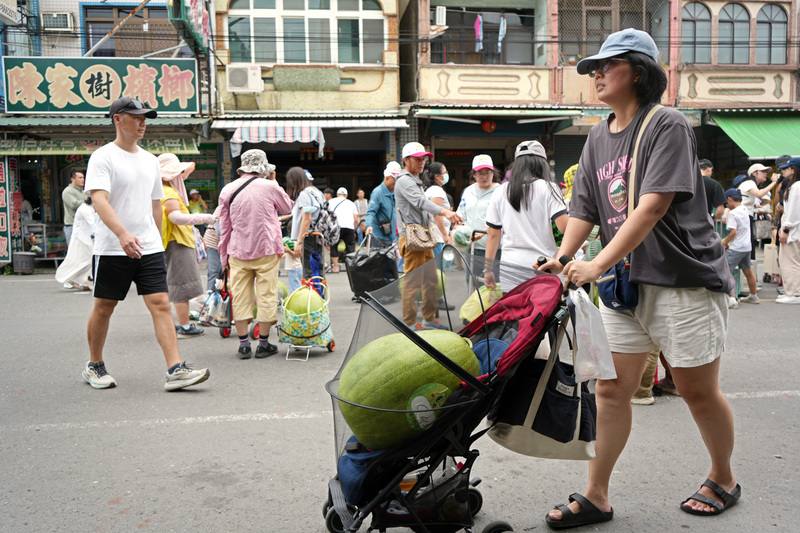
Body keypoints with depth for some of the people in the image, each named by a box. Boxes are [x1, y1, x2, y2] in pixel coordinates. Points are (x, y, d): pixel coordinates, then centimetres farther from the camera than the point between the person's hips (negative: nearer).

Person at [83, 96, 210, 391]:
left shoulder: (150, 160, 14)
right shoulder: (103, 157, -6)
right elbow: (99, 200, -20)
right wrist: (123, 234, -34)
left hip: (150, 248, 5)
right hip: (111, 248, -4)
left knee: (161, 305, -5)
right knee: (103, 308, 9)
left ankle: (176, 370, -10)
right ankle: (94, 366, 28)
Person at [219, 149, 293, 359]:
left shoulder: (227, 190, 2)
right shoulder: (270, 187, -6)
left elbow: (224, 227, 7)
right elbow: (287, 208, 13)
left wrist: (224, 255, 15)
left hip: (238, 252, 2)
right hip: (266, 250, -2)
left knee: (240, 296, 8)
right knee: (266, 295, 5)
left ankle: (244, 344, 10)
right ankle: (263, 343, 9)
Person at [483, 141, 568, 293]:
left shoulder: (500, 192, 7)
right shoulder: (547, 188, -2)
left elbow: (493, 235, 9)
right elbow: (565, 226, -11)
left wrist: (488, 269, 16)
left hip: (511, 266, 2)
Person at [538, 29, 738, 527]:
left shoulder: (667, 125, -10)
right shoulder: (597, 138, 11)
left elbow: (653, 206, -22)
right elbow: (584, 209, 8)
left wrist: (597, 265, -29)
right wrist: (562, 259, -10)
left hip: (686, 277, -6)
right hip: (627, 280, 6)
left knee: (698, 390, 7)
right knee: (611, 390, 4)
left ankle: (724, 479, 33)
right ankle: (595, 498, 13)